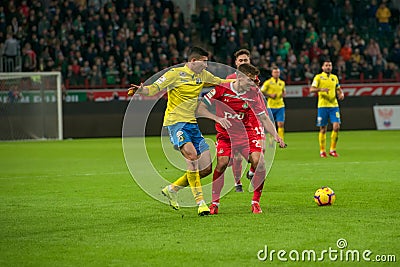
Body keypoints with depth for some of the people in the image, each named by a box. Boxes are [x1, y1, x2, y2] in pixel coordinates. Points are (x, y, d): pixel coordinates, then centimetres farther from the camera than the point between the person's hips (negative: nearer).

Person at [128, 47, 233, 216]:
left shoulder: (202, 75, 12)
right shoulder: (176, 74, -9)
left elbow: (221, 81, 27)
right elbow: (154, 89, -13)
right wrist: (140, 90, -33)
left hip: (192, 124, 7)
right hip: (175, 121, -7)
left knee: (206, 169, 1)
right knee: (191, 155, -30)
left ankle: (172, 189, 21)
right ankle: (200, 201, -25)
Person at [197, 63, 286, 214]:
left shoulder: (253, 93, -7)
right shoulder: (222, 88, -14)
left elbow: (264, 118, 1)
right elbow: (199, 108, -13)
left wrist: (275, 135, -13)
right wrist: (218, 118, -27)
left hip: (245, 132, 2)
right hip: (225, 133, -2)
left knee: (258, 161, -19)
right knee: (222, 163, -22)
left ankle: (255, 202, -4)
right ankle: (214, 203, -4)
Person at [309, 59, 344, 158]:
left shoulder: (334, 77, 14)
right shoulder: (318, 77, 0)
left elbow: (338, 89, 23)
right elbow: (311, 89, -10)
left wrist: (341, 94, 0)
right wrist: (321, 89, -27)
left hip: (334, 105, 3)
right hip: (323, 106, -3)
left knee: (336, 127, -10)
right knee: (323, 129, 1)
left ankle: (332, 150, 2)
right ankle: (322, 151, 11)